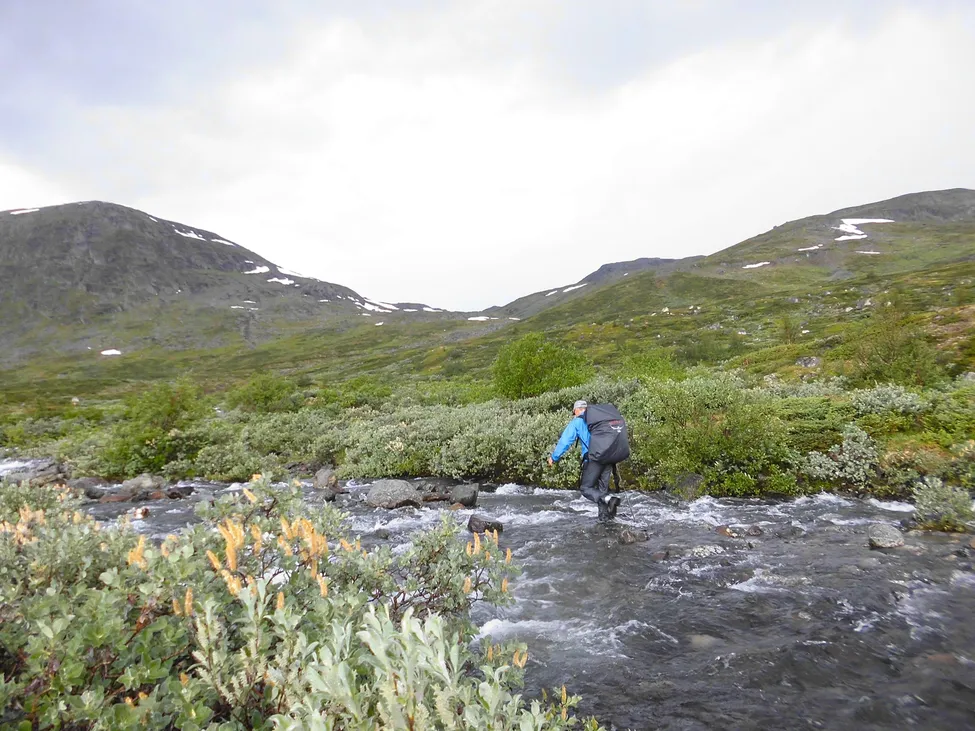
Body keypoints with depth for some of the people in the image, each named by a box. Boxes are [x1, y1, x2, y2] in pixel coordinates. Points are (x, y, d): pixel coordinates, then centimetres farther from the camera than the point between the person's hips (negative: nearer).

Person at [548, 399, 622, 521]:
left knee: (586, 488, 1)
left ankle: (608, 499, -22)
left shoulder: (577, 421, 4)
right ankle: (605, 515, 9)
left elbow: (565, 441, 2)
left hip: (593, 458, -6)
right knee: (603, 488, 15)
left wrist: (553, 457, 10)